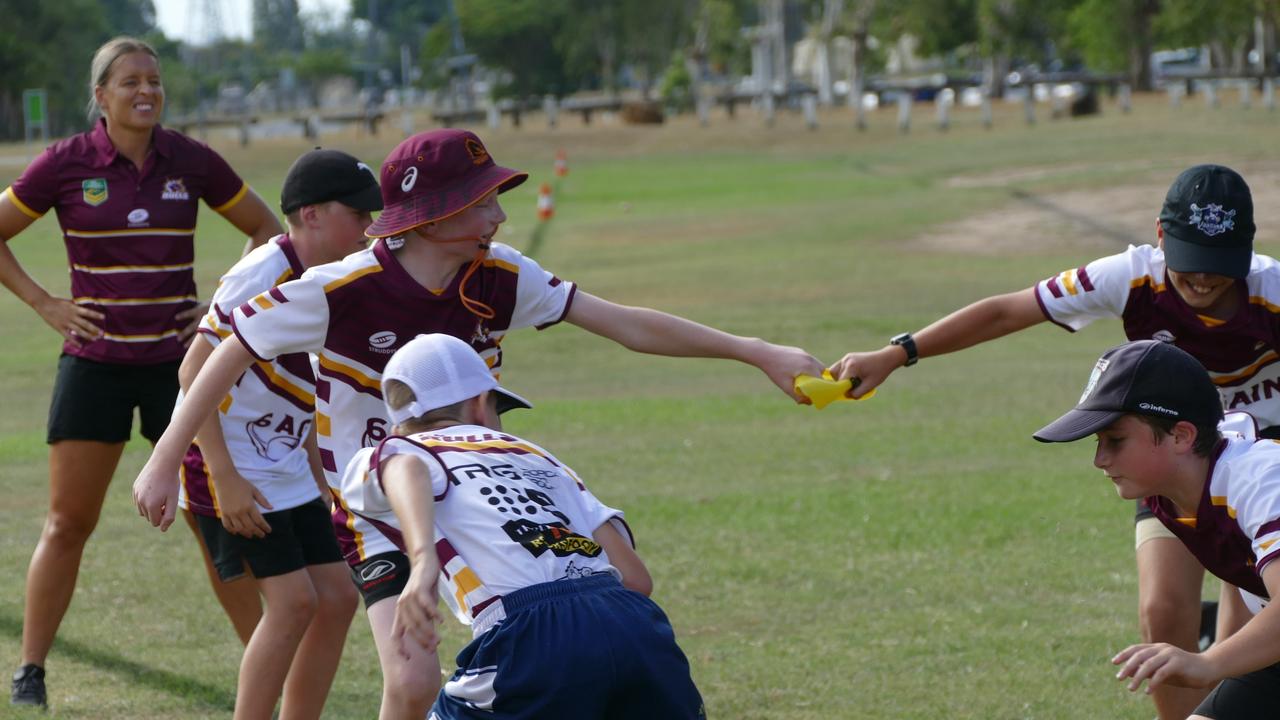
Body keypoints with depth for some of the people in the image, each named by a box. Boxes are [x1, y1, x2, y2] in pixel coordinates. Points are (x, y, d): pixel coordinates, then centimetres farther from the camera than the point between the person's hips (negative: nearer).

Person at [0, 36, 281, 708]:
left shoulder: (191, 162, 0)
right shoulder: (66, 164, -5)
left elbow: (266, 230, 13)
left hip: (177, 360, 1)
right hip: (94, 365, -1)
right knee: (68, 522, -1)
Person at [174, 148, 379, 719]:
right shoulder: (262, 277, -20)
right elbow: (194, 372, -21)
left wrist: (319, 481, 18)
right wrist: (225, 479, -24)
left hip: (288, 473, 9)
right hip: (230, 467, -9)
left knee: (336, 599, 5)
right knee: (293, 601, -14)